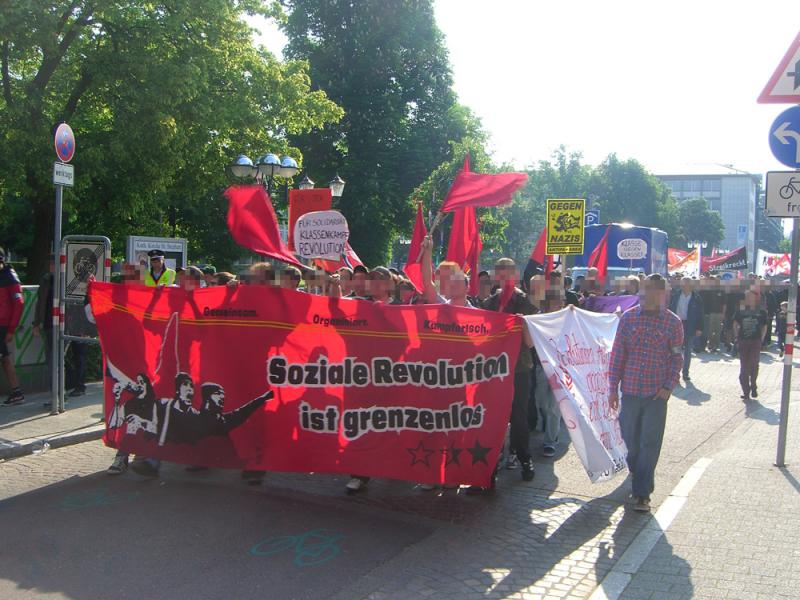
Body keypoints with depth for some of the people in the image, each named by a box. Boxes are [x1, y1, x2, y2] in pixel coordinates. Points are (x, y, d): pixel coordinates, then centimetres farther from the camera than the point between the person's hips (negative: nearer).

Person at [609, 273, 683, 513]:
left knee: (650, 444, 0)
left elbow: (677, 357, 3)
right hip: (631, 390, 1)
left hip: (657, 393, -1)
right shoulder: (628, 317, 1)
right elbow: (617, 353, 3)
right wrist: (613, 387, 1)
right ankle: (636, 471, 38)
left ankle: (642, 493, 8)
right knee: (630, 438, 11)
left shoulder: (673, 322, -1)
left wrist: (669, 386, -8)